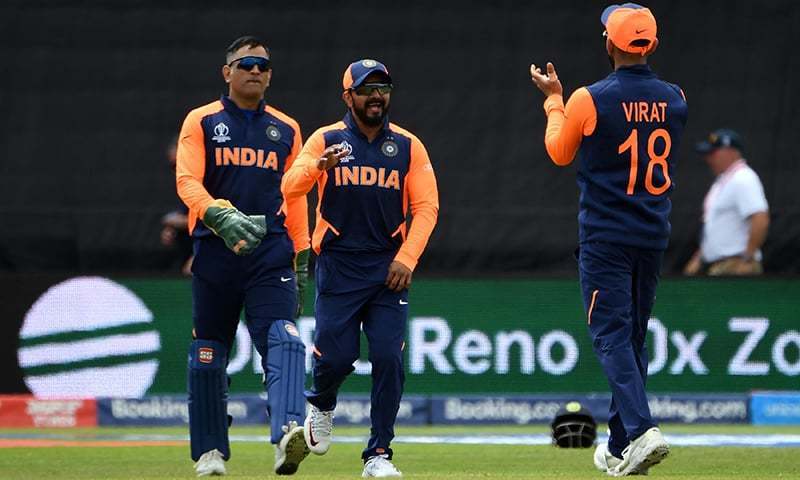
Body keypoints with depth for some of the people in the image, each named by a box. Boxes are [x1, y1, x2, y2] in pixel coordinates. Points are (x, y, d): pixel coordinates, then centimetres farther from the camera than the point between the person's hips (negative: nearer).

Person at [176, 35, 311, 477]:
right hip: (215, 250, -1)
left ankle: (288, 433, -37)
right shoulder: (201, 122, 5)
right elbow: (187, 181, -8)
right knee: (208, 352, 5)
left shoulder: (286, 129, 15)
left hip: (270, 249, 1)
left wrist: (302, 257, 9)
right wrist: (220, 215, -27)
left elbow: (295, 196, 17)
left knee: (282, 340, -20)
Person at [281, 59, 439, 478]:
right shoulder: (326, 140, 2)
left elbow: (426, 207, 4)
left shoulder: (407, 145, 6)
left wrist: (406, 258, -9)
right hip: (338, 266, -1)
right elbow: (290, 187, -11)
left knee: (388, 358, -8)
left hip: (389, 269, 1)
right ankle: (321, 405, 28)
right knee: (335, 356, -7)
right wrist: (319, 167, -33)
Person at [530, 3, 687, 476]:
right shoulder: (675, 99, 1)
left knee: (612, 335, -6)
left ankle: (641, 429, -25)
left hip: (605, 237, -5)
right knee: (633, 336, 14)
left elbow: (560, 152, 4)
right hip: (654, 237, 5)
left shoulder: (589, 100, -13)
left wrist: (553, 99, 19)